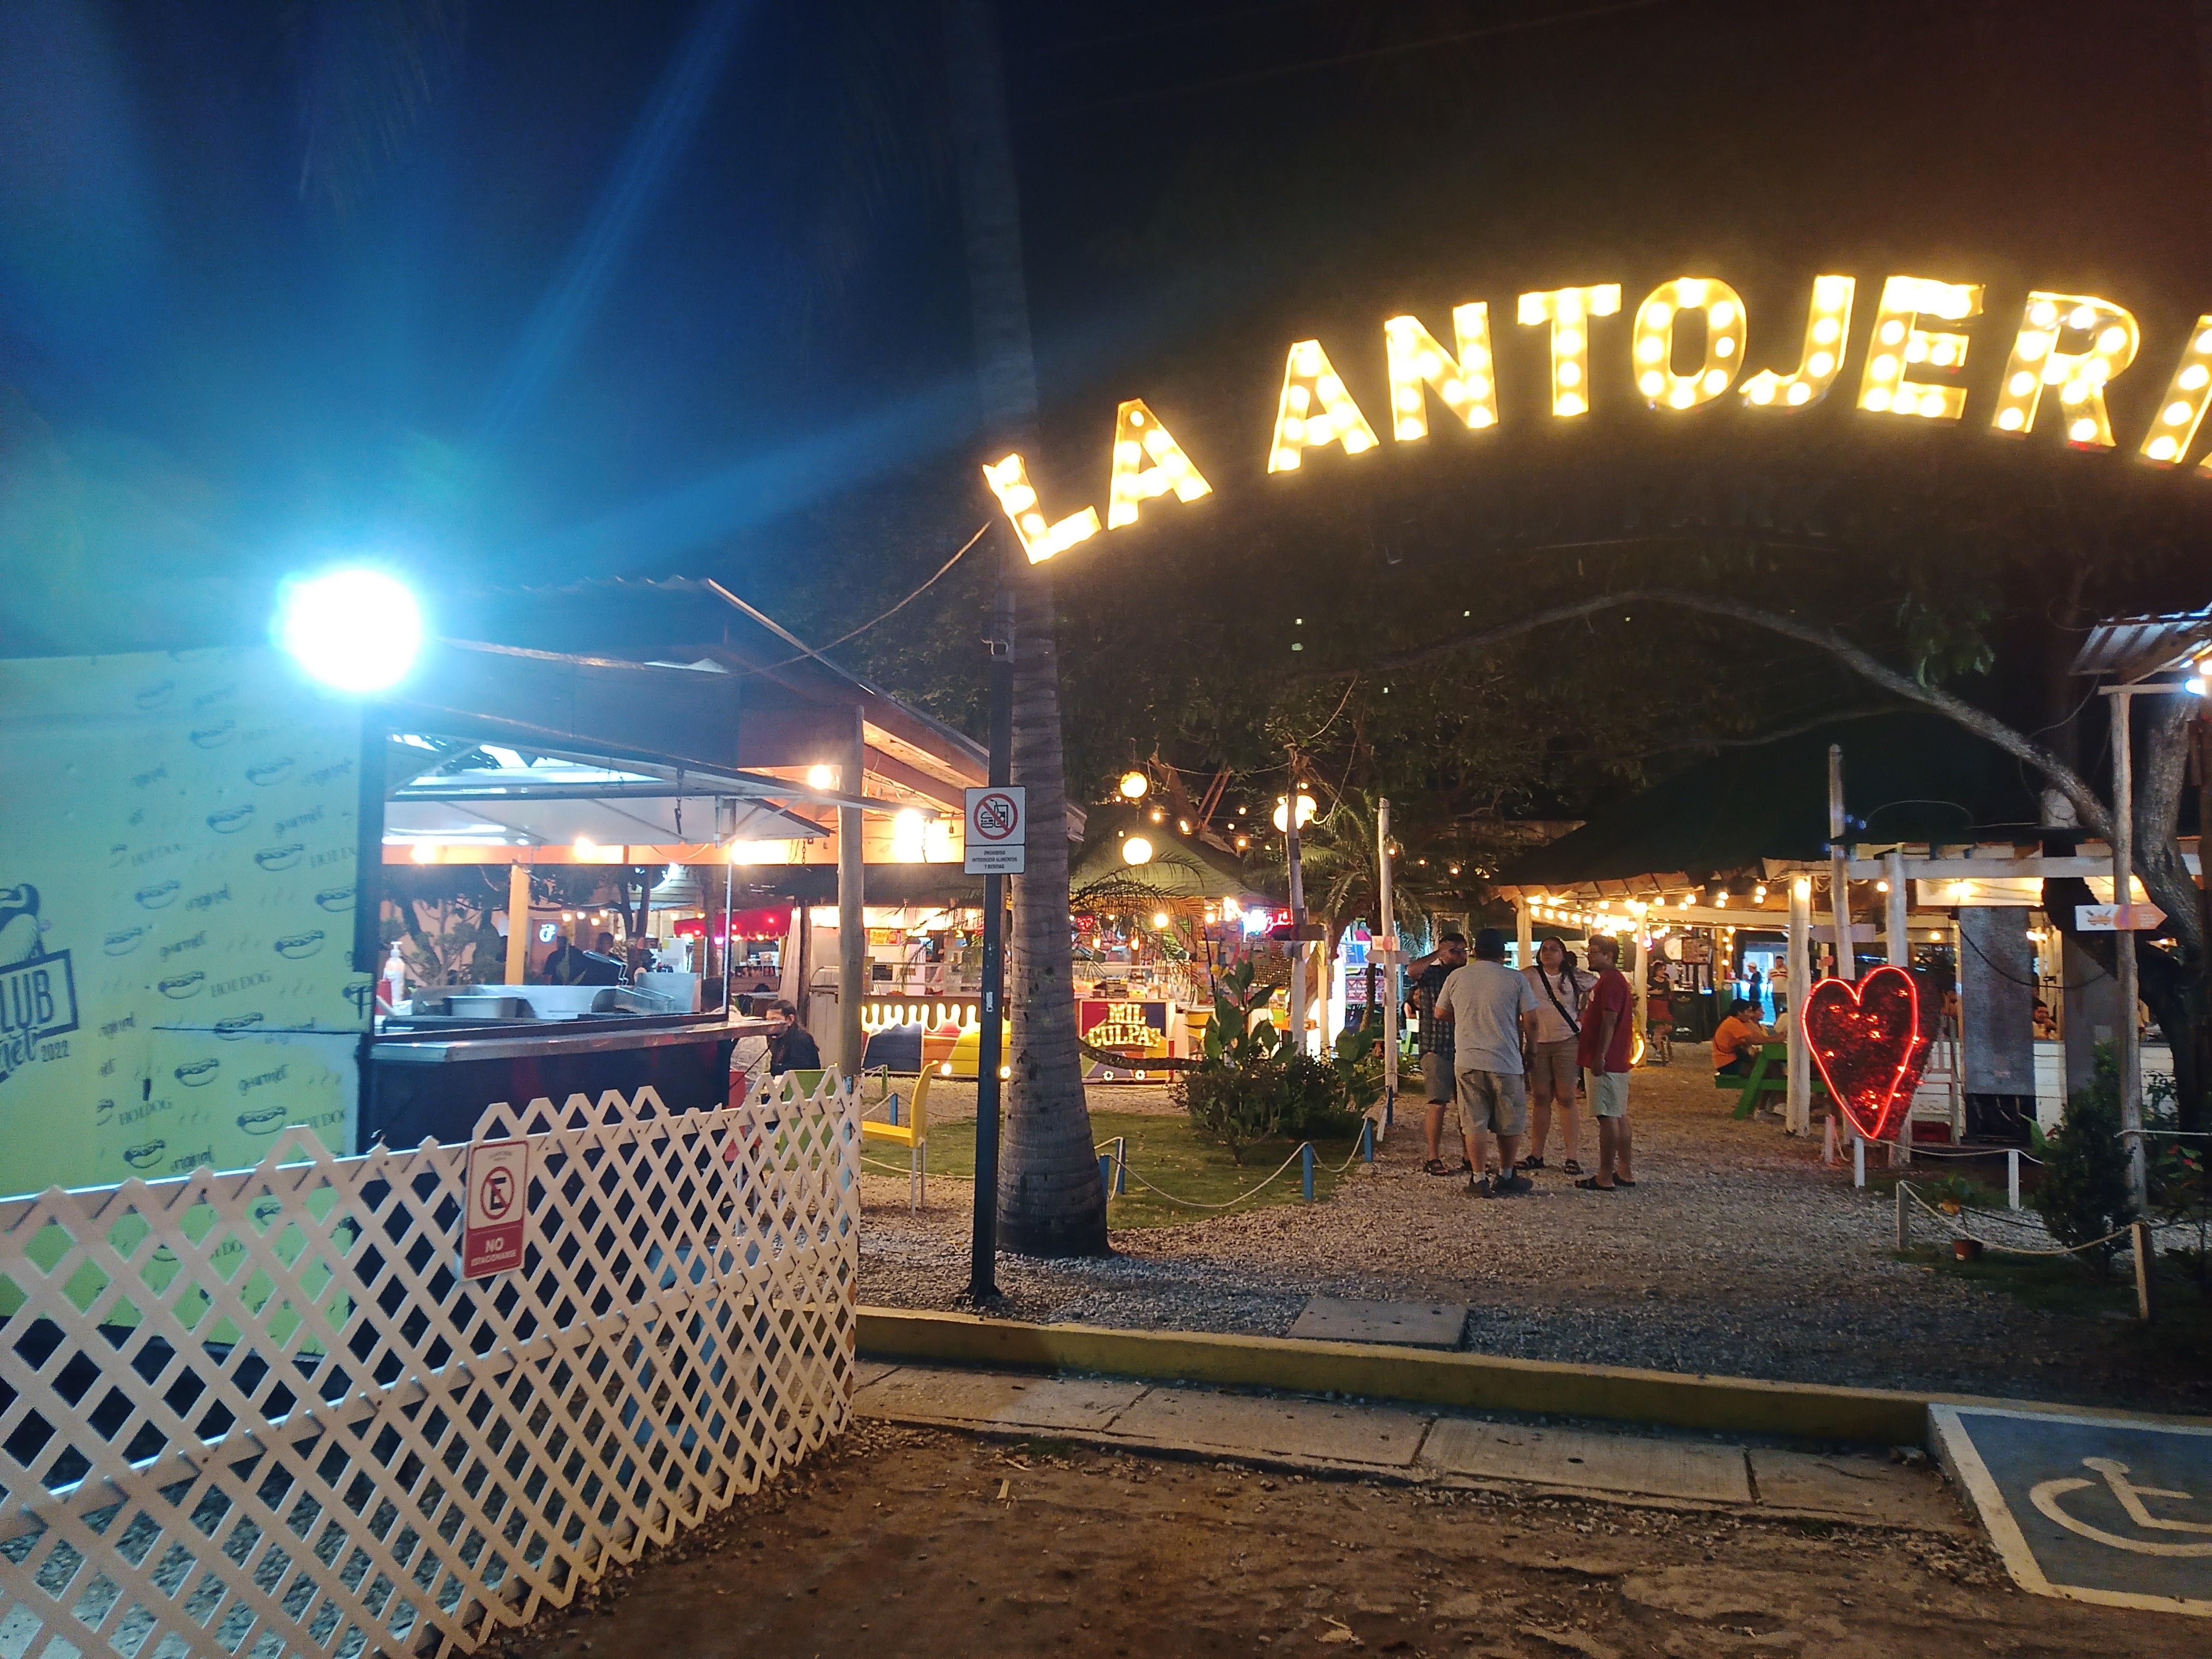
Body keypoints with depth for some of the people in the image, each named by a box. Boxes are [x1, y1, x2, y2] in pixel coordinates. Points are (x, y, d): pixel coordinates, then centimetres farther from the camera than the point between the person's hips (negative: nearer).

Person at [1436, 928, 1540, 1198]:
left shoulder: (1457, 977, 3)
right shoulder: (1517, 979, -3)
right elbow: (1530, 1022, -2)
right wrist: (1525, 1046, 18)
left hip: (1466, 1061, 2)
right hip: (1506, 1063, -1)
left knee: (1474, 1124, 8)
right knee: (1510, 1125, 14)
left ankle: (1478, 1181, 10)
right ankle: (1505, 1178, 23)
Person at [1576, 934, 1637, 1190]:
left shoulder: (1611, 981, -15)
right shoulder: (1613, 979, 19)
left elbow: (1609, 1021, -22)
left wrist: (1600, 1057, -24)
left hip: (1605, 1063, -11)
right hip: (1616, 1061, 11)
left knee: (1608, 1118, -8)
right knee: (1619, 1115, 13)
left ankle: (1605, 1177, -6)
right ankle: (1625, 1171, 20)